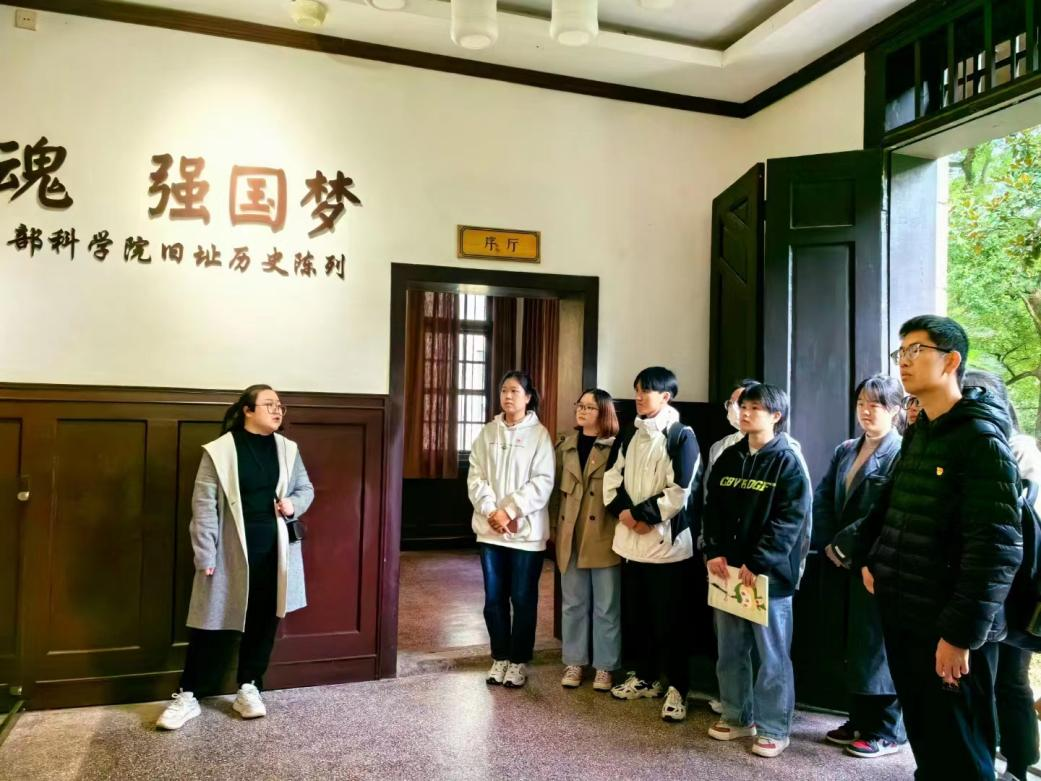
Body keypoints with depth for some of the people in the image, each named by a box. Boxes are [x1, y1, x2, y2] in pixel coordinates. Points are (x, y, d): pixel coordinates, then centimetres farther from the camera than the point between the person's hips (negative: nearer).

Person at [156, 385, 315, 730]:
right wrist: (205, 556, -12)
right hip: (232, 551, -4)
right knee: (216, 620, 2)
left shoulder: (288, 449, 5)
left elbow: (306, 488, 15)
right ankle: (188, 695, 16)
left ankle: (249, 688, 26)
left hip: (275, 550, 4)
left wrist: (294, 504, -8)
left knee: (264, 620, 11)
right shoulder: (219, 451, -8)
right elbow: (204, 505, -9)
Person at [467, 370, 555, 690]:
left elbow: (543, 482, -11)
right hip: (490, 529, 3)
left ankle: (519, 661, 21)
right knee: (494, 598, 11)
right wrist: (490, 510, -12)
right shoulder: (488, 432, 6)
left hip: (526, 530, -3)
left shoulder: (539, 434, -4)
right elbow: (476, 476, 2)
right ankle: (500, 657, 26)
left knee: (523, 599, 6)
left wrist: (510, 510, -17)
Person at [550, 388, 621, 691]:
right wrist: (553, 526, 9)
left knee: (606, 606, 6)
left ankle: (604, 667, 19)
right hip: (571, 536, 4)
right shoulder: (565, 447, 10)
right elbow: (557, 489, 13)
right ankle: (574, 662, 25)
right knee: (573, 604, 13)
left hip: (604, 538, -4)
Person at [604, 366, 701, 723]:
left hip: (667, 539, -6)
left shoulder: (681, 436, -9)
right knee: (640, 613, 16)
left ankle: (677, 688, 11)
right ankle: (645, 677, 30)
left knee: (669, 619, 0)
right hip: (632, 537, 6)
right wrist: (623, 511, -7)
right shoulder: (629, 434, 12)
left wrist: (643, 515, -13)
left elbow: (680, 491, -15)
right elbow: (612, 476, 9)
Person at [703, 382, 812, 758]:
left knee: (772, 656, 4)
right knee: (730, 651, 15)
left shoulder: (788, 463, -6)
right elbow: (712, 508, 10)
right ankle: (738, 716, 30)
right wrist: (714, 552, -3)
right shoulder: (728, 458, 11)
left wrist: (757, 564, -18)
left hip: (769, 573, -6)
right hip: (728, 569, 6)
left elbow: (789, 521, -14)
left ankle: (773, 729, 18)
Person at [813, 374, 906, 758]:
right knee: (855, 643, 15)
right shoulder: (846, 451, 12)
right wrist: (830, 546, -4)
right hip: (849, 563, 7)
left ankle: (887, 731, 18)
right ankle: (860, 721, 28)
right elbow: (822, 499, 8)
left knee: (880, 645, 4)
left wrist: (843, 546, -15)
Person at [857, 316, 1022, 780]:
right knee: (924, 743, 19)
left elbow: (997, 547, -19)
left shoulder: (982, 438, -13)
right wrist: (874, 559, 5)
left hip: (949, 630, -7)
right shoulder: (917, 433, 12)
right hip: (904, 616, 7)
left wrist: (962, 632, -20)